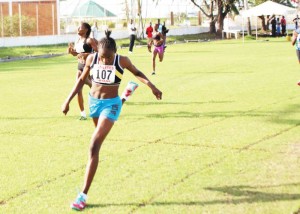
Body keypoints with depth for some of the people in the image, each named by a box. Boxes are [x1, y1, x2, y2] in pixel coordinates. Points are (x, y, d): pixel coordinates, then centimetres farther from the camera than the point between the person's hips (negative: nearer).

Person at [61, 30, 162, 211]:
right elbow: (82, 79, 3)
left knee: (94, 147, -17)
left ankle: (84, 194, -16)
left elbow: (137, 72, 2)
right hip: (94, 101, 5)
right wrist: (68, 100, 1)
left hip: (110, 104, -4)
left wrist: (151, 86, -10)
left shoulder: (122, 60, -19)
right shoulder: (92, 58, -13)